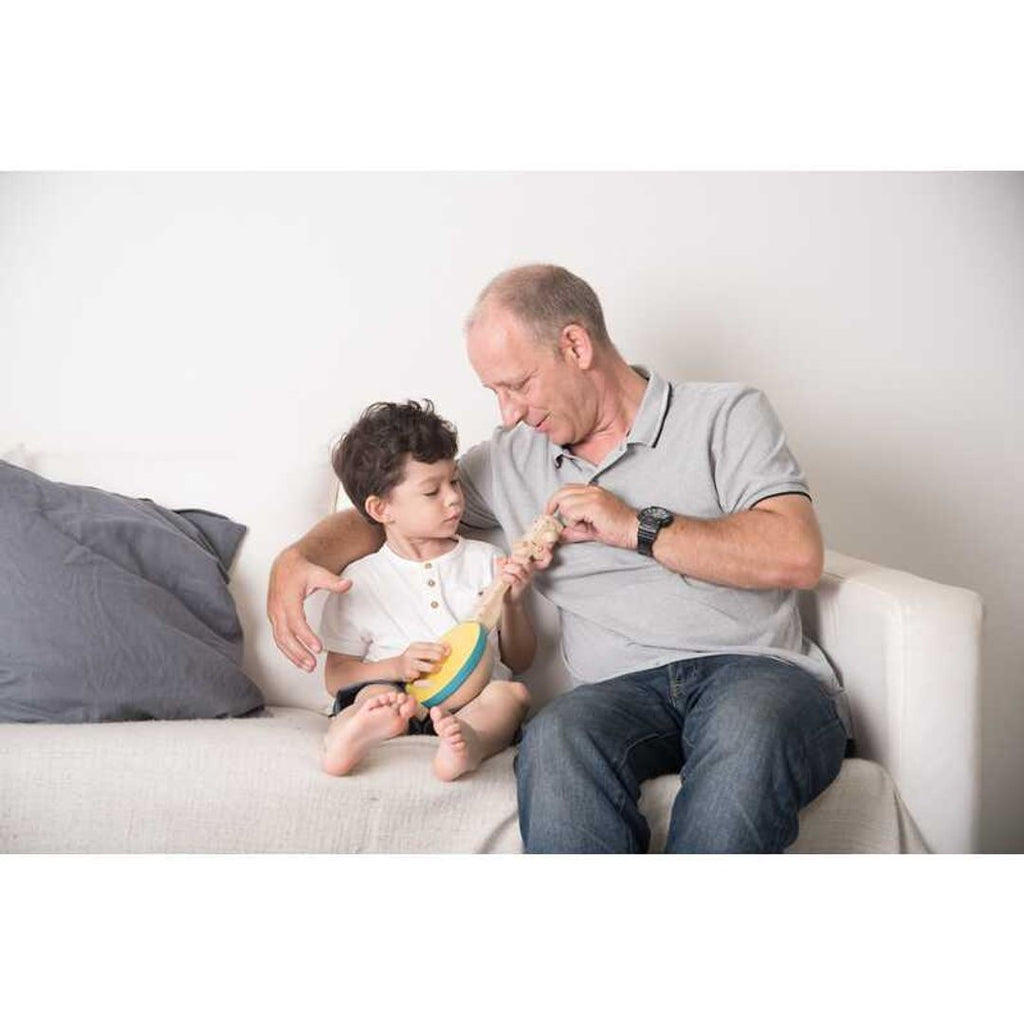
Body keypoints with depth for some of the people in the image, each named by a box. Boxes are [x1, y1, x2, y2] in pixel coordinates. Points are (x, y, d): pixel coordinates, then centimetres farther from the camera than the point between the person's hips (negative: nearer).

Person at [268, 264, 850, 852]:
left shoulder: (727, 415, 8)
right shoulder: (512, 458, 21)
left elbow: (798, 556, -6)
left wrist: (638, 529, -6)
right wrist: (297, 557, 6)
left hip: (758, 671, -2)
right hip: (626, 689, 3)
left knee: (750, 727, -40)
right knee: (556, 738, -34)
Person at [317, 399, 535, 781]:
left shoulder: (485, 559, 19)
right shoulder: (360, 580, 12)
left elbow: (520, 661, 21)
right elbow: (336, 677, 9)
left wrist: (511, 604, 1)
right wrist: (397, 666, -10)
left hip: (476, 698, 2)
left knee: (513, 693, -29)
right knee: (374, 693, -33)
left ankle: (467, 741, -60)